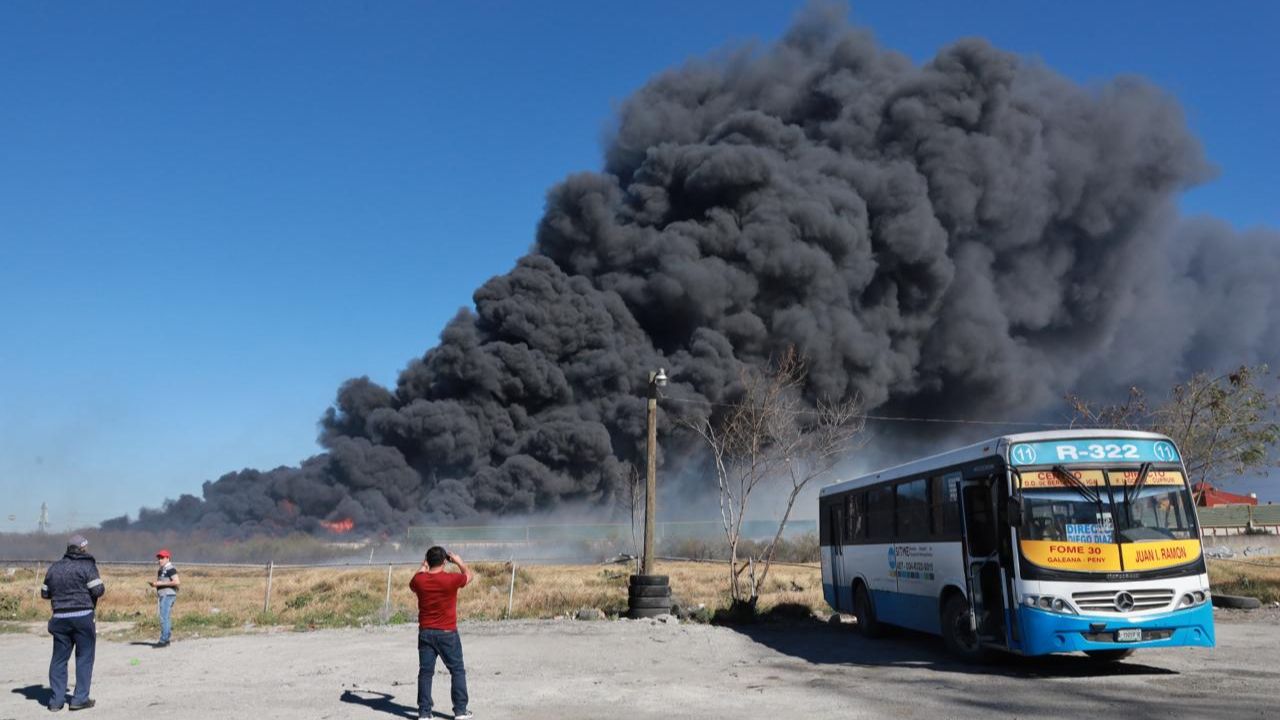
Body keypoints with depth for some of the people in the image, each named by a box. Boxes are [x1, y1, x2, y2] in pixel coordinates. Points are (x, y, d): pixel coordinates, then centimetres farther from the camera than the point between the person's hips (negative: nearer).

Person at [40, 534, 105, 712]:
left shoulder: (54, 568, 12)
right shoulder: (87, 566, -6)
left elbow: (45, 593, 16)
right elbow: (98, 590, -13)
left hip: (60, 617, 5)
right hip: (82, 617, -5)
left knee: (59, 658, 11)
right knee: (84, 657, 3)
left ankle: (56, 700, 13)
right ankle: (80, 698, 2)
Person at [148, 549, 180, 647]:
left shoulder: (170, 569, -11)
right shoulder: (160, 570, 19)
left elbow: (176, 582, -20)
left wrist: (161, 583, -18)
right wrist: (154, 583, 7)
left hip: (168, 595, -10)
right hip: (162, 595, 10)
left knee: (164, 618, -12)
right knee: (165, 618, 12)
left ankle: (163, 641, -12)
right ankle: (166, 640, 17)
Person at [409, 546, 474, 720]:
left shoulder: (420, 580, -6)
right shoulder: (451, 579, -15)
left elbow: (412, 585, 20)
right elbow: (468, 575, 6)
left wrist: (422, 567, 26)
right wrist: (459, 562, 20)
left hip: (425, 633, 3)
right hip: (447, 633, -3)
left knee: (425, 672, 8)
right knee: (457, 671, 8)